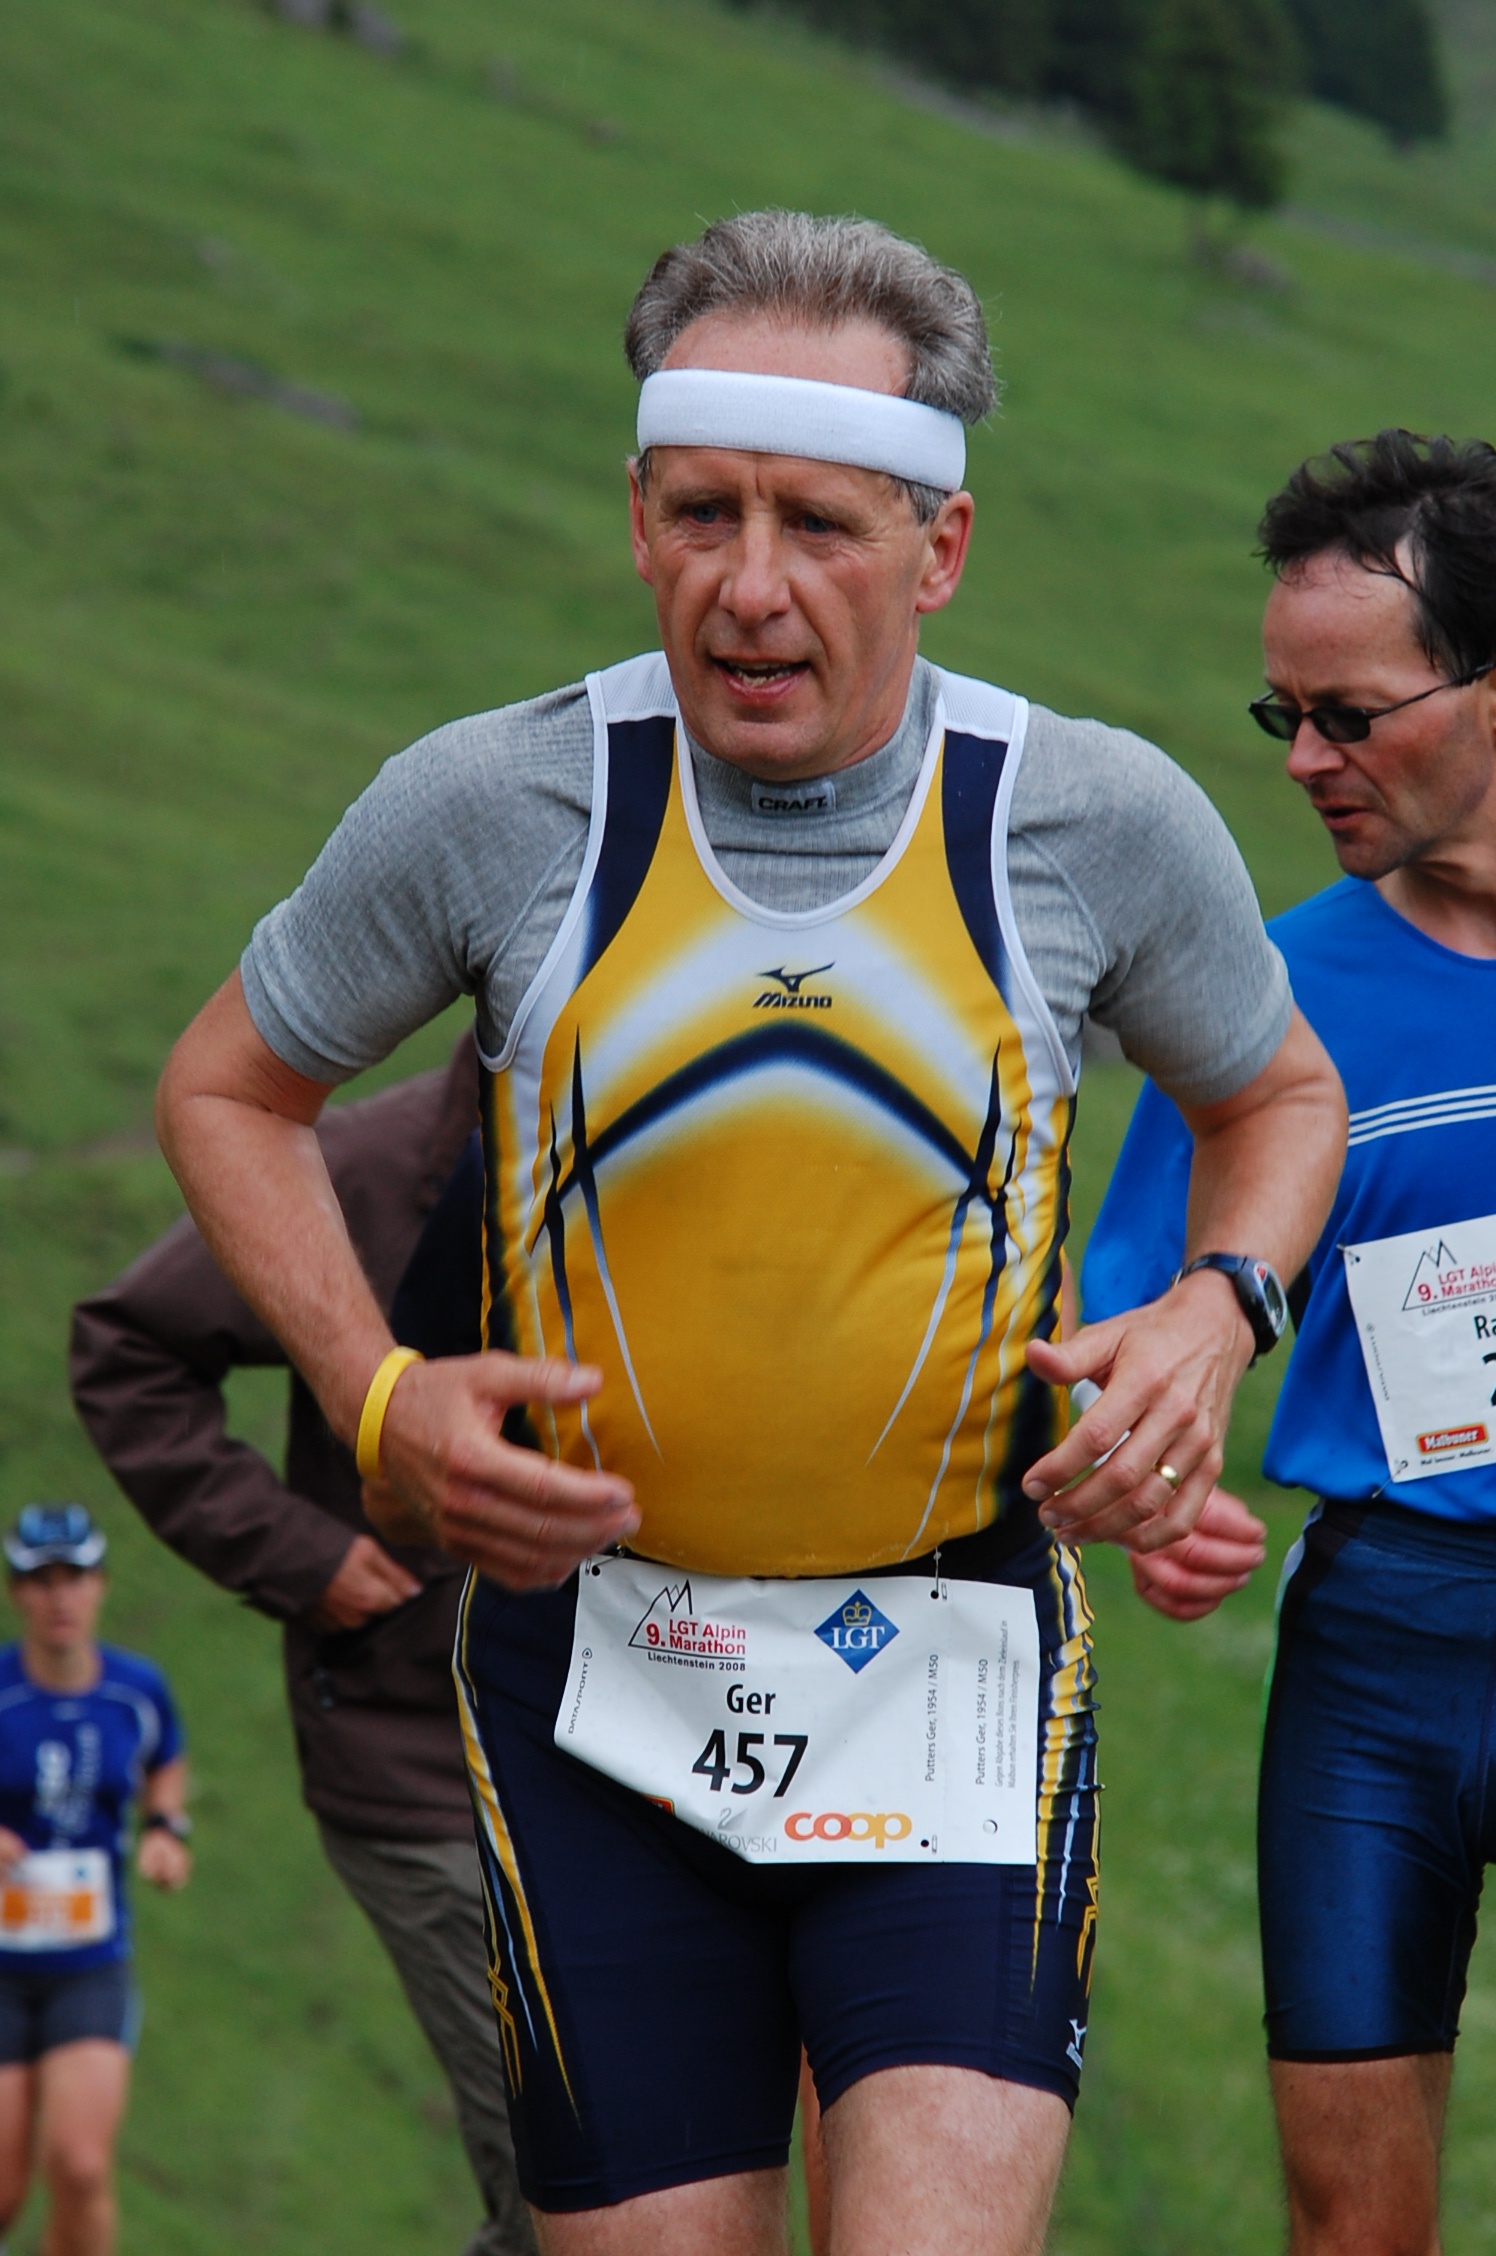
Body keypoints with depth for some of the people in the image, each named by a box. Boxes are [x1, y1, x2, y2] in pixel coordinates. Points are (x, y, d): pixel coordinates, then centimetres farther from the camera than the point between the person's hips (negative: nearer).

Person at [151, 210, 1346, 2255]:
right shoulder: (490, 805, -7)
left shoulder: (1101, 818, -4)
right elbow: (232, 1091, 11)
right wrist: (382, 1404, -4)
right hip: (596, 1676, 1)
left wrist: (1215, 1317, -4)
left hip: (956, 1676, 0)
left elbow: (1277, 1095, 16)